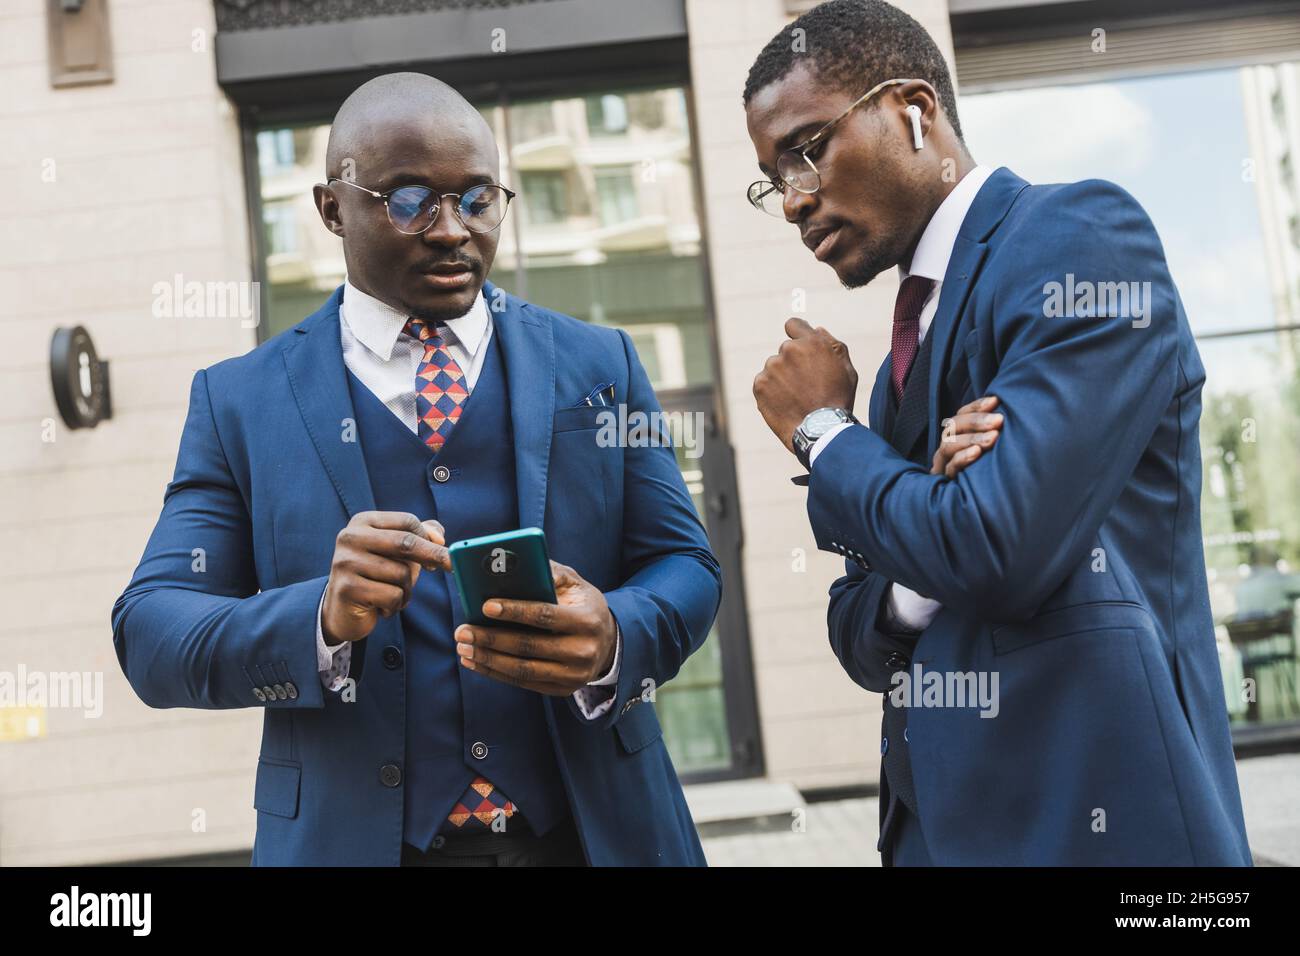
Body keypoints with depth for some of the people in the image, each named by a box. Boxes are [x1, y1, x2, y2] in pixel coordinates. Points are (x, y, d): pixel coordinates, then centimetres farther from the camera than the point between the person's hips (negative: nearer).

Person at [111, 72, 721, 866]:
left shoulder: (599, 364, 3)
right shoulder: (238, 402, 0)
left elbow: (684, 563, 1)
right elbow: (149, 637, -6)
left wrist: (614, 640, -22)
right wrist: (322, 621, -25)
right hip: (349, 839, -1)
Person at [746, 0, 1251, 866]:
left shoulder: (1080, 231, -11)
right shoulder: (909, 345, 12)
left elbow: (996, 550, -22)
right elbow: (864, 637, 11)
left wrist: (823, 432, -5)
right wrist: (925, 544, -11)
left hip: (1087, 813, -7)